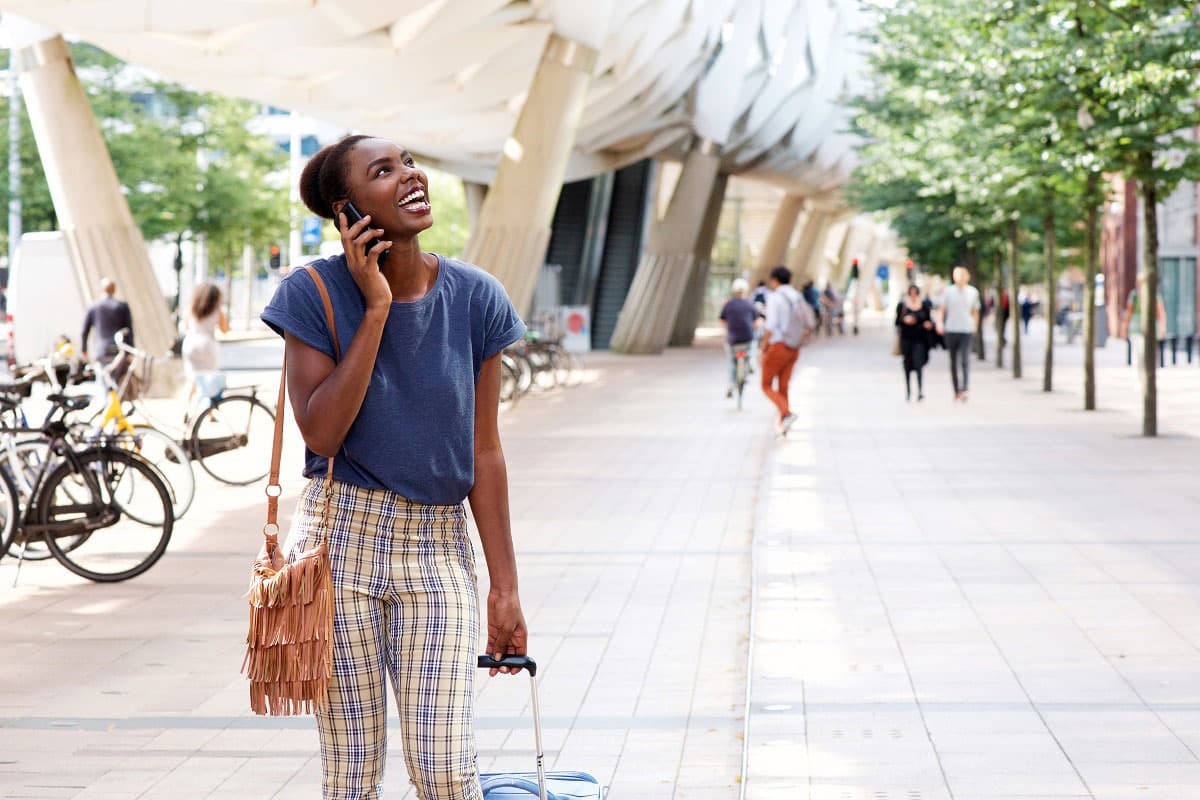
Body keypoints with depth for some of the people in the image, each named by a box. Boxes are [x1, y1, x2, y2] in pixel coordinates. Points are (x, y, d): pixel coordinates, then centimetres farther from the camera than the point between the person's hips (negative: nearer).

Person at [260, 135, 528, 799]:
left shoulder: (474, 299, -1)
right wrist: (377, 309, -17)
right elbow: (322, 432, -17)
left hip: (438, 545, 1)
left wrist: (505, 587, 2)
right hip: (342, 537, -1)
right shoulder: (315, 294, -7)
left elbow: (483, 453, 2)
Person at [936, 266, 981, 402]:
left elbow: (975, 311, 16)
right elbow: (941, 309, 4)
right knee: (953, 362, 7)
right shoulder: (948, 291, 4)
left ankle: (964, 390, -21)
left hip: (966, 331, -1)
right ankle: (956, 390, 16)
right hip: (951, 330, 1)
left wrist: (974, 326, 9)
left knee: (965, 360, -15)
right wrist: (939, 323, -11)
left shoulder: (973, 292, 7)